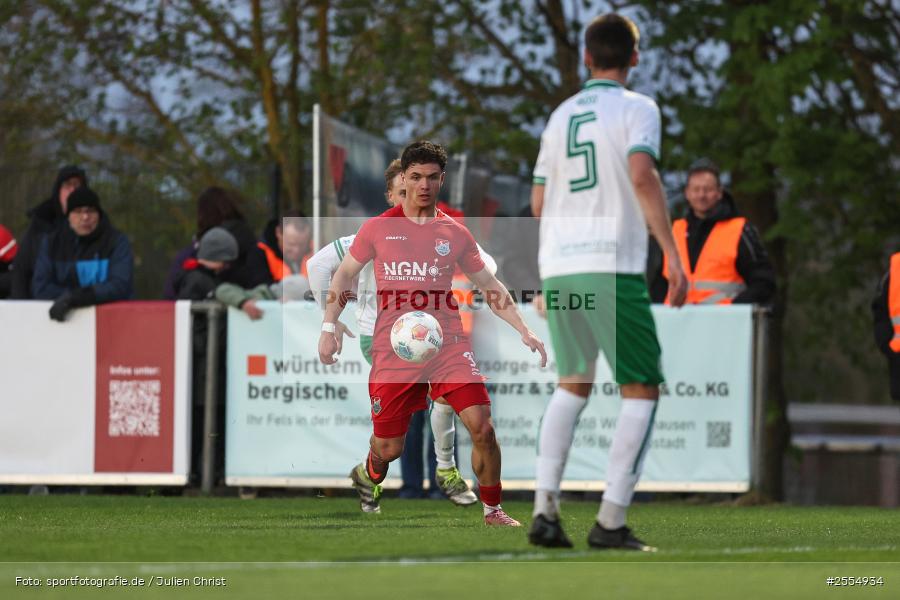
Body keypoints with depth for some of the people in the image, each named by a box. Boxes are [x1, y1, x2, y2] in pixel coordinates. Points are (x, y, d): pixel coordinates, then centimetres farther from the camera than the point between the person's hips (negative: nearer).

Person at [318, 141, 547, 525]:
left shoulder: (454, 234, 6)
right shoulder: (377, 228, 3)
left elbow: (489, 285, 13)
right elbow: (344, 275, 13)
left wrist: (524, 331, 4)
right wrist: (329, 326, 2)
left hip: (448, 346, 1)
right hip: (393, 350, -1)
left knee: (481, 426, -16)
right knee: (388, 447, 2)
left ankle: (493, 510, 1)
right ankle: (369, 476, 39)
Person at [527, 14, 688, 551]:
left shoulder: (561, 116, 16)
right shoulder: (636, 108, -1)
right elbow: (642, 176, -17)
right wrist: (672, 252, -18)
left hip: (558, 267, 6)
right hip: (612, 266, -6)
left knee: (573, 385, 20)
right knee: (642, 390, 3)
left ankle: (545, 508, 6)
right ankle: (611, 521, -7)